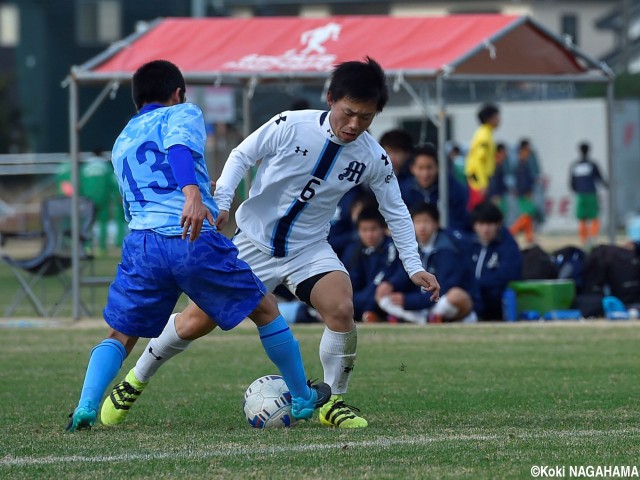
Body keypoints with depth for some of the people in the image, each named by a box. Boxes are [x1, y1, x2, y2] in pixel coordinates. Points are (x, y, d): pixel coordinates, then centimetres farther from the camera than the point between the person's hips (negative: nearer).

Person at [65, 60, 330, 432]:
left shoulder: (122, 141, 28)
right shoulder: (183, 113, 10)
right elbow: (180, 148, -14)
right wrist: (193, 193, -33)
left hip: (141, 244, 4)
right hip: (196, 238, -4)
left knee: (120, 334, 14)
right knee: (266, 310, 14)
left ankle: (86, 408, -10)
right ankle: (303, 399, 23)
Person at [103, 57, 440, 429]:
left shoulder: (374, 158, -11)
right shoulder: (291, 126, -19)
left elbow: (396, 212, 3)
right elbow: (242, 156, -5)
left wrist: (414, 267, -2)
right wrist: (221, 201, -19)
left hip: (310, 249, 1)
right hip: (254, 242, -1)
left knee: (342, 310, -26)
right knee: (198, 319, 0)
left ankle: (333, 402, -4)